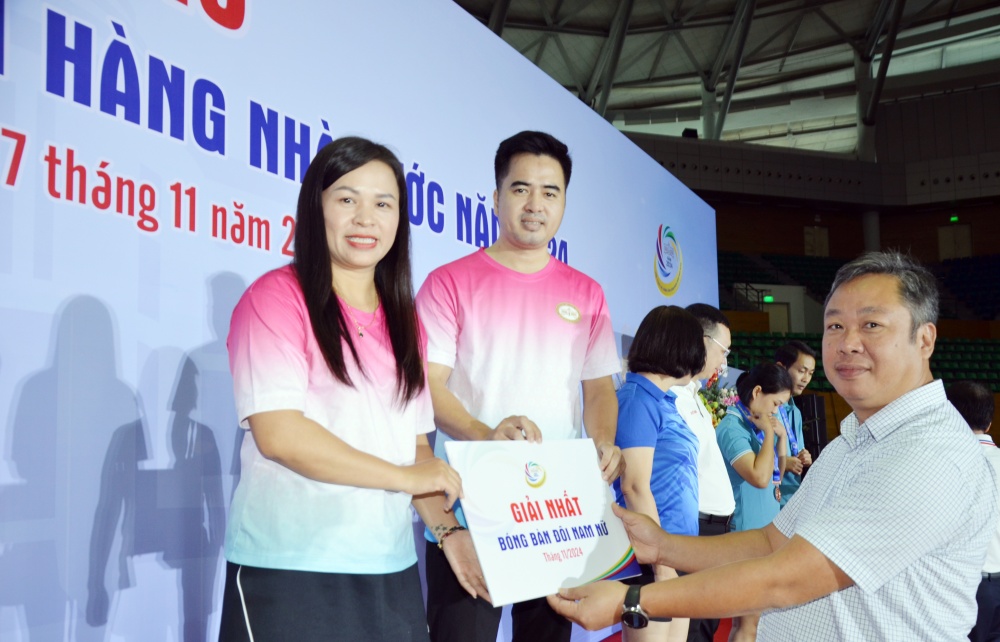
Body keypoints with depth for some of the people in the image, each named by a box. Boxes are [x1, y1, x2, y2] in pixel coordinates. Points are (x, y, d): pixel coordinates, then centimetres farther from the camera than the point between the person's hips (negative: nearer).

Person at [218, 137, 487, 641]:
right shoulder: (277, 297, -8)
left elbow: (415, 444, 14)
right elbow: (278, 434, -17)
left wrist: (446, 528, 0)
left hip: (390, 569, 6)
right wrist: (405, 476, -12)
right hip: (289, 570, -5)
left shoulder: (403, 321, 12)